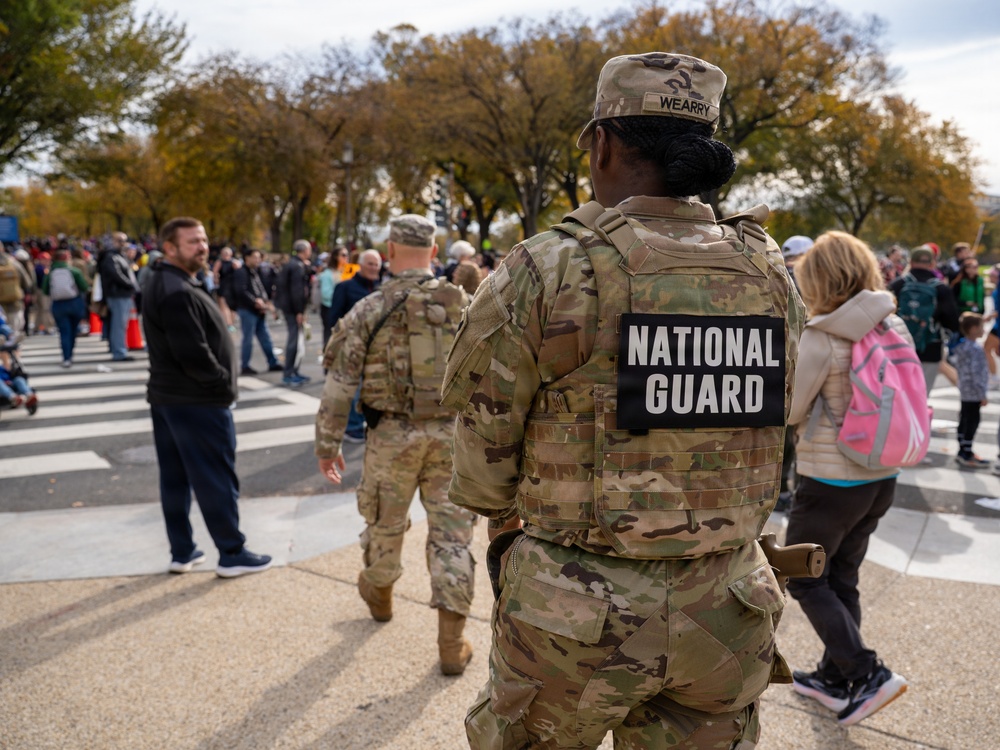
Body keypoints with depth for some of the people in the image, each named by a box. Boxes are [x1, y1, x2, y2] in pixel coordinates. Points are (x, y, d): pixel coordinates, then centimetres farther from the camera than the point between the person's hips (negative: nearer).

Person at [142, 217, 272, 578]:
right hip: (198, 401, -11)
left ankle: (182, 552, 24)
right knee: (216, 479, 0)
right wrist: (224, 384, -12)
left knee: (175, 478, 14)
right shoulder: (178, 292, -21)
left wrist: (218, 382, 10)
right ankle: (232, 554, 10)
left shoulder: (167, 284, 13)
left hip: (167, 395, 11)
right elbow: (194, 355, -27)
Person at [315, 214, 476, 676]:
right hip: (453, 434, 1)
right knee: (452, 532, 7)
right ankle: (452, 642, 8)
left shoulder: (370, 310, -7)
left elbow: (339, 384, -6)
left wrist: (327, 444, 2)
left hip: (392, 434, -1)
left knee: (385, 523, 21)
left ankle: (379, 594, 47)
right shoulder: (465, 306, 0)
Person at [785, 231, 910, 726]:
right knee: (841, 580, 19)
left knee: (804, 580, 10)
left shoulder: (822, 336, -19)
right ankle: (835, 679, 31)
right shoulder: (895, 327, 2)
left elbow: (788, 412, -14)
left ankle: (867, 675, 5)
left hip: (831, 479, -7)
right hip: (882, 477, 7)